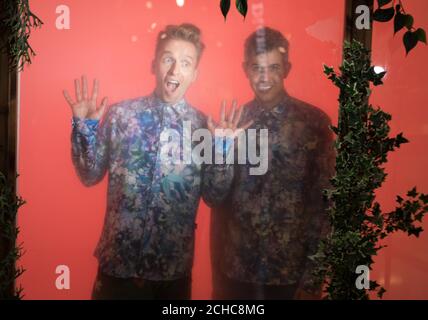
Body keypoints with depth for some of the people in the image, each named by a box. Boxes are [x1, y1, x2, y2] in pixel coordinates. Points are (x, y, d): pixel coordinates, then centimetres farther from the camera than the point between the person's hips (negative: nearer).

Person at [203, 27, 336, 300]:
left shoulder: (314, 121, -7)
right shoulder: (232, 121, 0)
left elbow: (323, 200, -6)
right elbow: (213, 197, -1)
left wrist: (313, 274, -7)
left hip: (291, 268, -2)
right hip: (236, 267, 2)